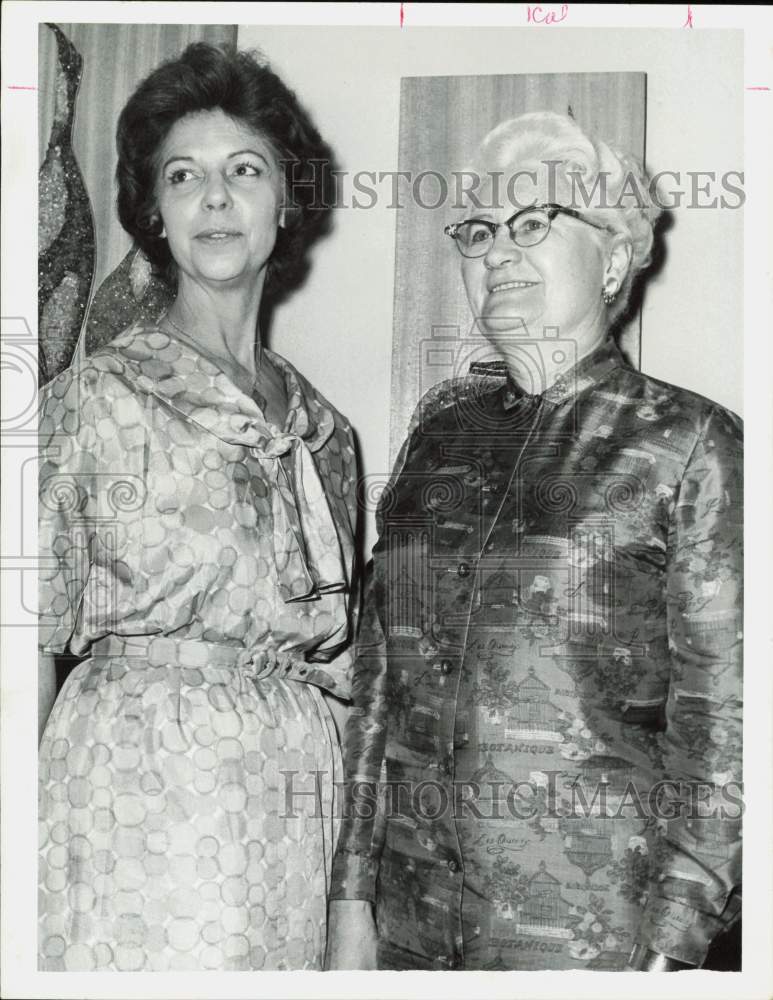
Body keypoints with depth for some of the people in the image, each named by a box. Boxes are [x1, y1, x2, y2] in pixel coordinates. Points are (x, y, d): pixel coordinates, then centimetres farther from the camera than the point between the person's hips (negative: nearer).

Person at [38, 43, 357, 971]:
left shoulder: (321, 425, 10)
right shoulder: (96, 396, -4)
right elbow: (34, 632, -5)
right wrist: (29, 838, -11)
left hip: (295, 785, 4)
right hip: (142, 782, -4)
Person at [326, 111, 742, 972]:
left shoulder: (687, 443, -5)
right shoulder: (442, 425, 5)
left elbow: (722, 721, -7)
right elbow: (378, 677, 6)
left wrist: (670, 949, -12)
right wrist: (351, 898, 4)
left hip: (589, 929, -3)